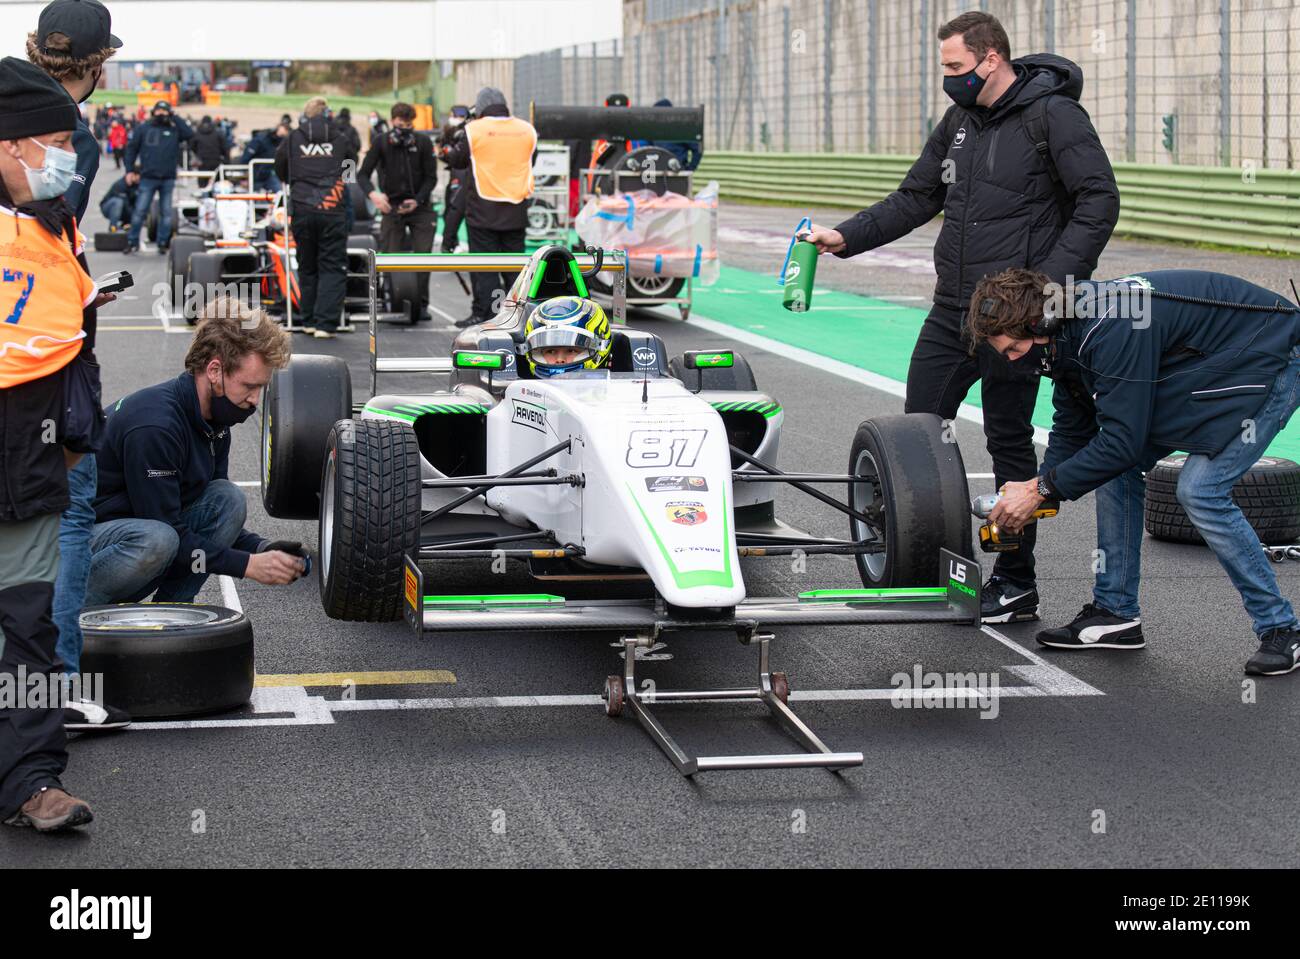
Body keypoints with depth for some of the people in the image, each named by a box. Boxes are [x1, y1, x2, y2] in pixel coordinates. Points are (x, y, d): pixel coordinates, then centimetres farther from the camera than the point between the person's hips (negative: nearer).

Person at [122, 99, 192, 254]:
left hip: (168, 179, 1)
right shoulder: (143, 129, 7)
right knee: (140, 211, -4)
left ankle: (163, 243, 13)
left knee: (166, 212, 5)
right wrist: (130, 170, 1)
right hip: (148, 178, -1)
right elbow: (131, 148, 8)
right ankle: (132, 242, 4)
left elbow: (189, 133, -8)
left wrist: (174, 118, -2)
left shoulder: (174, 130, 9)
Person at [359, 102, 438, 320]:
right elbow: (363, 174, -9)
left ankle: (421, 304, -1)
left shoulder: (423, 142, -5)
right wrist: (373, 194, -30)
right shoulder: (381, 143, -6)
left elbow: (431, 177, -2)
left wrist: (417, 200, -16)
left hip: (420, 206, 0)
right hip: (391, 206, 0)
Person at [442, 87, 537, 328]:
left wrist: (451, 150, 23)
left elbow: (456, 160, 3)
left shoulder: (474, 130, -8)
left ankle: (484, 313, -2)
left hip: (484, 210, -4)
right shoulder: (526, 130, 3)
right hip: (516, 211, 4)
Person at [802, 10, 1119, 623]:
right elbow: (915, 199, 18)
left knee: (1009, 439, 0)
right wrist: (846, 238, 8)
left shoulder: (1053, 114, -10)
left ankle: (1016, 585, 10)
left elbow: (1099, 201, -14)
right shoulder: (960, 121, 12)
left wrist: (1052, 280, -21)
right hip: (952, 309, 7)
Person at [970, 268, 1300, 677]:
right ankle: (1116, 613, 9)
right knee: (1118, 471, 2)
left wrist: (1041, 488, -23)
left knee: (1201, 489, -21)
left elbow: (1123, 439, -31)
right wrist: (1027, 503, -4)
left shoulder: (1113, 330, -33)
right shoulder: (1068, 336, -3)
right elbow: (1071, 432, 7)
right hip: (1211, 366, 10)